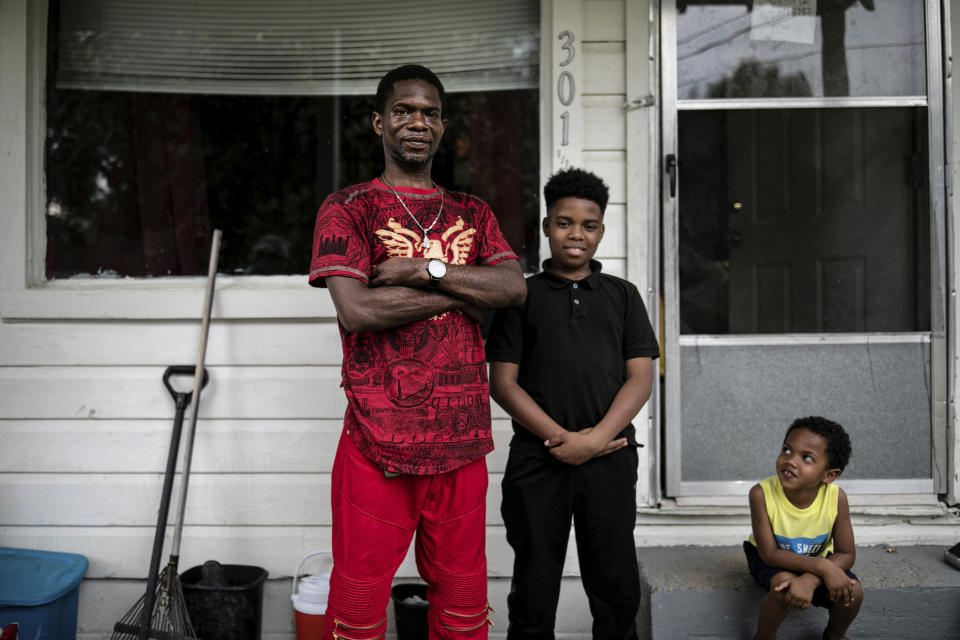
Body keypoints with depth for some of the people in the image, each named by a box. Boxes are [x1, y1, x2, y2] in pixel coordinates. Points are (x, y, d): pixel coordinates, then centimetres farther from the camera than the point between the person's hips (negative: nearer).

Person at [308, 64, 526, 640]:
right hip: (378, 437, -3)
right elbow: (355, 309, -13)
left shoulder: (472, 213, 15)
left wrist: (425, 270, -13)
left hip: (462, 436, 4)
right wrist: (462, 287, -8)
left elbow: (515, 288, -2)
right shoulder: (347, 208, 2)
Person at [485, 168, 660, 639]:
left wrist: (597, 437, -12)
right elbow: (503, 383, -1)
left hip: (610, 457, 1)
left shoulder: (622, 295, 11)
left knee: (617, 587, 9)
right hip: (537, 458, -1)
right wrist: (561, 438, -12)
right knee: (534, 587, 8)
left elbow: (640, 377, 3)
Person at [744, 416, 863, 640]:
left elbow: (846, 554, -19)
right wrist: (823, 567, -40)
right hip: (770, 560, -2)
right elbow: (769, 553, -28)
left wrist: (810, 580, -37)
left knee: (853, 592, -22)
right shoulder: (762, 493, -31)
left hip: (817, 560, 3)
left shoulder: (836, 497, -25)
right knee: (785, 584, -34)